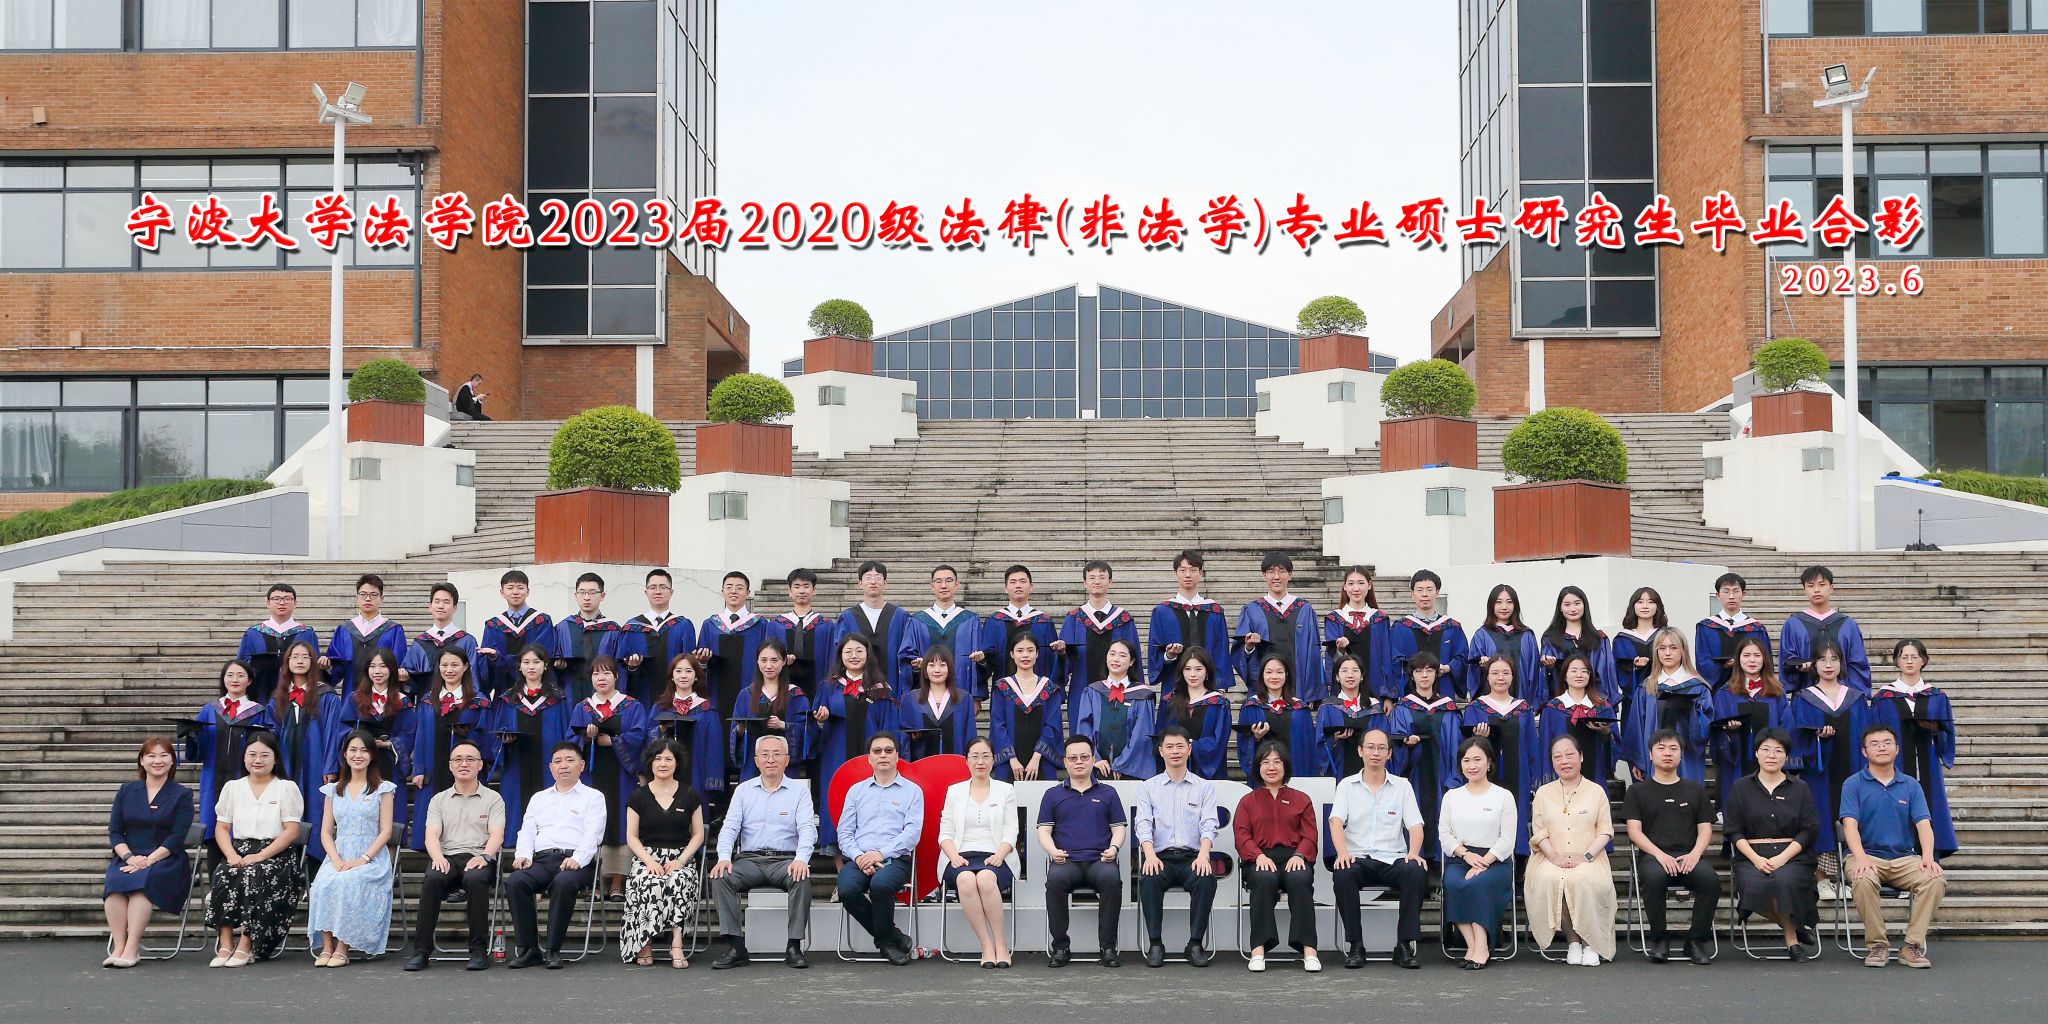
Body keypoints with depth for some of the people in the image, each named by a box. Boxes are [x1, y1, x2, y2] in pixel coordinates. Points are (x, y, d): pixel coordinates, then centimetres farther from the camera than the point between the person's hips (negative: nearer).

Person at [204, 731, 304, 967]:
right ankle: (225, 945, -31)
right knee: (224, 874, -31)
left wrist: (260, 856, -14)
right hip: (239, 852, 3)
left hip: (275, 856, -3)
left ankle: (246, 946, -32)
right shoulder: (232, 788, 19)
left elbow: (292, 831, -2)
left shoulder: (287, 788, 8)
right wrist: (232, 855, -9)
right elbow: (221, 827, 12)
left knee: (255, 875, -35)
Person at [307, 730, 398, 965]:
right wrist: (336, 860, -9)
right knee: (322, 884, -30)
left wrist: (362, 860, -13)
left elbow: (385, 832, 0)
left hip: (371, 857, -3)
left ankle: (342, 948, -27)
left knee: (347, 883, -34)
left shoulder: (382, 788, 8)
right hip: (339, 856, 3)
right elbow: (326, 832, 11)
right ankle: (326, 947, -26)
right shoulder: (334, 790, 18)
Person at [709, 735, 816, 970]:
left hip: (785, 860, -2)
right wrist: (724, 857, -14)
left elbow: (807, 828, -4)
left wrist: (801, 859, -24)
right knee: (720, 877, -27)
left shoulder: (799, 791, 9)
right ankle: (735, 946, -28)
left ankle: (794, 946, -29)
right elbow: (730, 827, 6)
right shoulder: (743, 790, 15)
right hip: (750, 860, 2)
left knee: (801, 879, -35)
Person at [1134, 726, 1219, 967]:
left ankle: (1196, 944, -24)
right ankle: (1155, 945, -25)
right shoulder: (1148, 787, 15)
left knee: (1207, 879, -33)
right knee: (1149, 879, -33)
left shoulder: (1204, 787, 15)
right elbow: (1143, 824, 2)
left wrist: (1203, 855, -19)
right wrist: (1150, 854, -18)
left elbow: (1209, 825, 2)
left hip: (1192, 856, 0)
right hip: (1160, 857, 0)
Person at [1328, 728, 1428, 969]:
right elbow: (1336, 821, -4)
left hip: (1393, 859, 1)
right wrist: (1342, 852, -24)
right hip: (1358, 858, -1)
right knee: (1343, 874, -35)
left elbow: (1415, 825, 4)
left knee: (1417, 872, -32)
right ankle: (1355, 945, -22)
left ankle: (1405, 945, -23)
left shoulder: (1402, 786, 13)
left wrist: (1414, 852, -18)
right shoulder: (1347, 786, 11)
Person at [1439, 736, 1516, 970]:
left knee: (1477, 884, -35)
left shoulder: (1503, 795, 7)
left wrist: (1484, 862, -15)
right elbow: (1445, 834, 7)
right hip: (1459, 859, 2)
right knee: (1453, 884, -32)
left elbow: (1507, 838, -1)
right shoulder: (1452, 796, 17)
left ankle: (1481, 947, -35)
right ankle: (1472, 945, -33)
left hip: (1495, 861, -2)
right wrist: (1466, 854, -11)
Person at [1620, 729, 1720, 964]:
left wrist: (1695, 853, -8)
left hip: (1689, 856, 2)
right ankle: (1659, 939, -19)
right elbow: (1634, 831, 4)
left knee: (1710, 879, -33)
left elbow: (1705, 829, 14)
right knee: (1653, 877, -38)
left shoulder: (1695, 789, 22)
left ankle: (1696, 940, -16)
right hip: (1652, 854, -2)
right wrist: (1660, 854, -14)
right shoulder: (1638, 791, 15)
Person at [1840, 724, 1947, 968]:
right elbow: (1850, 824, -8)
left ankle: (1913, 945, -18)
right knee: (1863, 881, -37)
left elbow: (1923, 824, 2)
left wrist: (1928, 857, -18)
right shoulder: (1853, 784, 4)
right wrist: (1861, 858, -26)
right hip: (1867, 855, -2)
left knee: (1935, 880, -28)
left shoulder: (1911, 785, 12)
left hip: (1904, 858, 3)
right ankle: (1878, 945, -18)